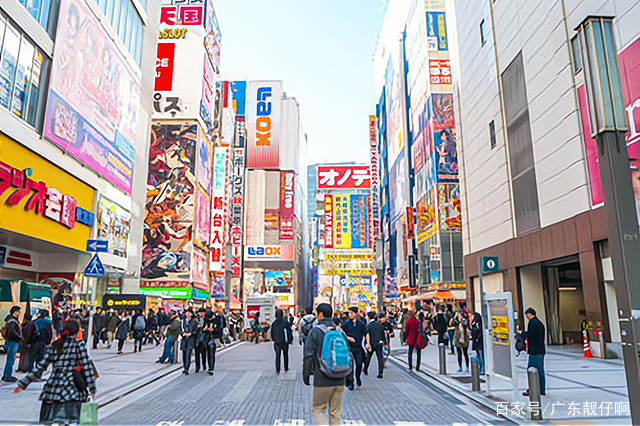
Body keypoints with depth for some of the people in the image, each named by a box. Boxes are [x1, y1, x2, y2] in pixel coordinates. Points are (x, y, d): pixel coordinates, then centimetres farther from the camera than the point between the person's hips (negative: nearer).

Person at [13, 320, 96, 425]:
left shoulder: (53, 347, 11)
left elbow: (40, 368, 11)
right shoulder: (79, 345, -3)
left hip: (51, 388, 5)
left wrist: (23, 383, 21)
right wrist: (92, 388, 1)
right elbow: (86, 368, -5)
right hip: (70, 390, -5)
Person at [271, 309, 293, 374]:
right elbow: (289, 331, -6)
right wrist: (291, 340, 4)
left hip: (276, 342, 1)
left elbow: (272, 333, 5)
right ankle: (286, 369, 23)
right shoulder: (286, 322, -10)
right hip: (284, 342, -1)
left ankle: (277, 370, 0)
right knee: (285, 355, 14)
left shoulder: (273, 323, -3)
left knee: (277, 356, 4)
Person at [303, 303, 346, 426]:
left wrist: (306, 374, 4)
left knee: (318, 409, 9)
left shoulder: (315, 331, -7)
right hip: (339, 380, 5)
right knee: (336, 412, 14)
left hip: (322, 380, -4)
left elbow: (308, 355, -8)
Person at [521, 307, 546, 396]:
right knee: (540, 370, 13)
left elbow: (530, 334, -20)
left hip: (534, 351, -10)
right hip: (541, 350, 10)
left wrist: (522, 333, -4)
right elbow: (541, 337, 19)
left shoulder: (532, 322, -13)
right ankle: (542, 390, 17)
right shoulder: (539, 322, 16)